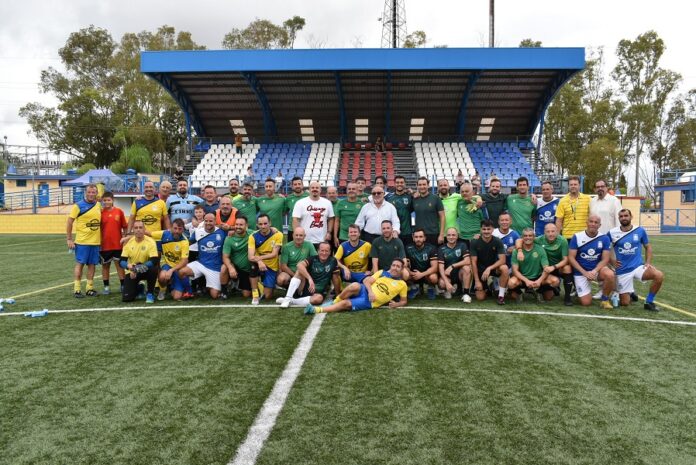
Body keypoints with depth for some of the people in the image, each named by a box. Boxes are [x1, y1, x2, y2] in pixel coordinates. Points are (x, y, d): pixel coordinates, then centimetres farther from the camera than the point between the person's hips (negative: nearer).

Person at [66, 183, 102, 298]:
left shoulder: (99, 205, 8)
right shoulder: (78, 206, -6)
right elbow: (69, 222, -6)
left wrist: (101, 238, 10)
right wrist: (69, 239, -9)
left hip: (95, 241, 4)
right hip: (82, 241, -4)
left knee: (92, 264, 8)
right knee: (80, 264, 0)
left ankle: (90, 288, 16)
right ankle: (77, 289, 6)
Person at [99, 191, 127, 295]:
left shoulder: (119, 211, -2)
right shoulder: (100, 213, -2)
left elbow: (125, 227, 4)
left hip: (118, 244, 0)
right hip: (104, 245, 1)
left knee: (120, 264, 6)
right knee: (105, 265, 11)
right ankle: (106, 287, 20)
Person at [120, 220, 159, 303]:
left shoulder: (150, 241, -15)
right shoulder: (128, 242, -7)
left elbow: (154, 261, -24)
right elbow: (122, 261, -10)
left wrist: (140, 267, -38)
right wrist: (129, 266, -33)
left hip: (146, 270, -2)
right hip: (132, 272, 2)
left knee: (153, 269, -38)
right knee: (126, 298, -13)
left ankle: (150, 293, -12)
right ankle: (139, 289, 25)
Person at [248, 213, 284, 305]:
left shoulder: (278, 234, -14)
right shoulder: (253, 236, -13)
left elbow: (274, 254, -19)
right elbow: (250, 257, -23)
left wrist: (259, 257, -33)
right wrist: (259, 261, -44)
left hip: (272, 267, 0)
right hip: (259, 264, 0)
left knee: (267, 296, -6)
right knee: (253, 264, -37)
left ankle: (268, 287, 33)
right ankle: (255, 294, -20)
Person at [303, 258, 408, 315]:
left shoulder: (402, 284, 8)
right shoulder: (382, 273, 11)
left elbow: (404, 301, 16)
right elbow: (366, 281, 4)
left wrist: (396, 304, -7)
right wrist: (370, 291, -16)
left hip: (370, 303, -2)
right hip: (365, 292, 2)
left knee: (345, 303, -27)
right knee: (355, 286, -37)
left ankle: (316, 310, -26)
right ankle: (334, 302, -15)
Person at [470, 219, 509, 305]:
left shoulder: (497, 242, -13)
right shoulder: (475, 242, -14)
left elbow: (502, 260, -20)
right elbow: (473, 262, -13)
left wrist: (489, 268, -34)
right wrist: (477, 281, -16)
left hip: (494, 267, 0)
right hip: (480, 269, 0)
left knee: (504, 268, -35)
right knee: (480, 297, -11)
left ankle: (501, 295, -18)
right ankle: (487, 286, 25)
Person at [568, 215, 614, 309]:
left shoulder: (604, 238, -6)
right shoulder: (577, 237, -9)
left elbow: (605, 259, -8)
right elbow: (571, 258, -10)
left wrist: (594, 271, -25)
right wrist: (584, 272, -19)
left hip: (597, 269, 1)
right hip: (581, 272, -1)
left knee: (609, 275, -34)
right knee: (586, 302, -8)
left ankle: (605, 299, -7)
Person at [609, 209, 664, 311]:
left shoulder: (640, 231, -2)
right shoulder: (612, 233, -5)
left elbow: (648, 247, 11)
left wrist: (648, 262, -2)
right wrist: (612, 261, -4)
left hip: (638, 266, 1)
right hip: (622, 270, -1)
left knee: (659, 276, -29)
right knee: (625, 303, 0)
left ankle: (649, 302, -8)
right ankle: (630, 294, 38)